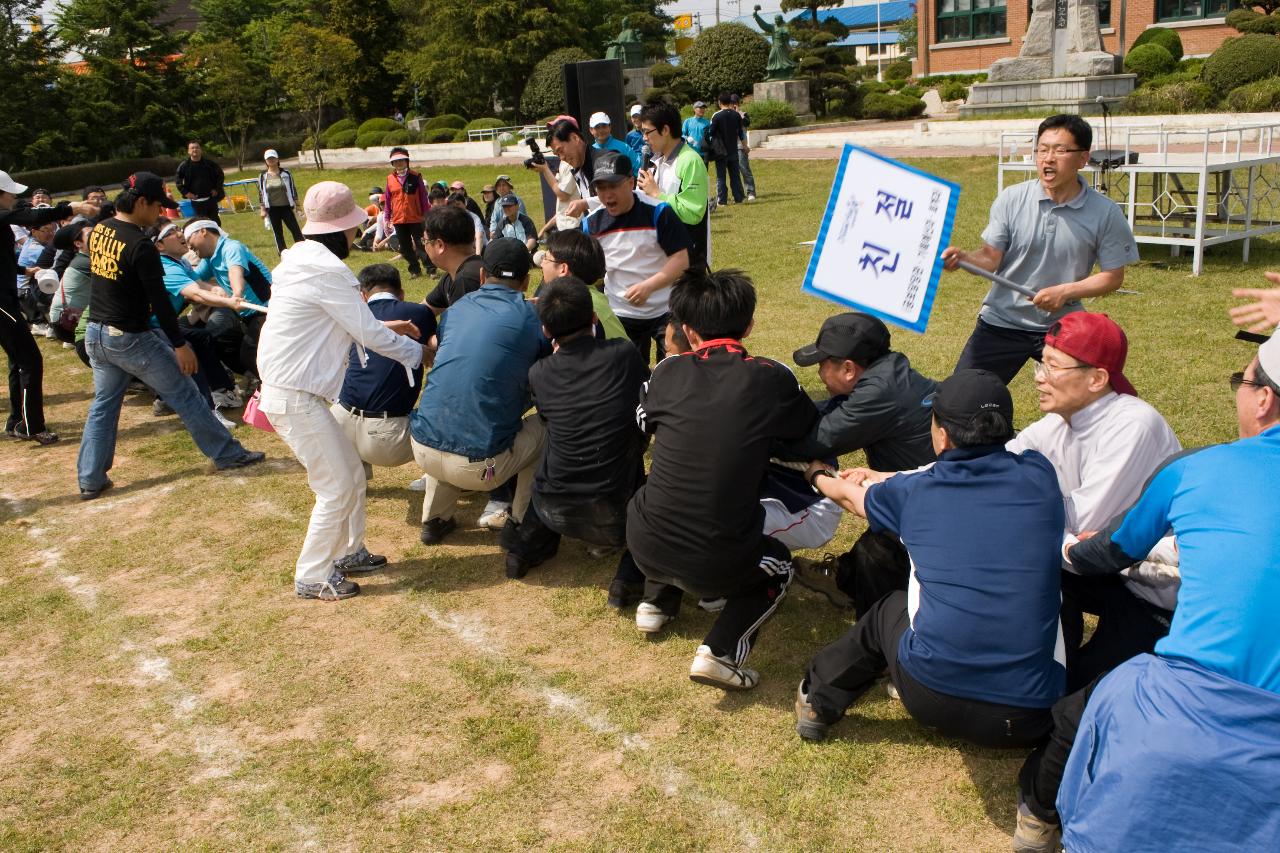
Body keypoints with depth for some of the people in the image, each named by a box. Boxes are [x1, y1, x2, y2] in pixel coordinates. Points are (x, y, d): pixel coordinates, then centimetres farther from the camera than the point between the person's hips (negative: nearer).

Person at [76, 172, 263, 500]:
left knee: (103, 404, 16)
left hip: (95, 334, 8)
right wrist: (179, 344, -14)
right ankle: (227, 454, 14)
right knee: (183, 393, 4)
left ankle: (90, 480, 16)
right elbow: (159, 301, -20)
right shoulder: (140, 245, -21)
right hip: (131, 338, -8)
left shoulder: (98, 230, 2)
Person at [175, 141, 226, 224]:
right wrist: (185, 193, -4)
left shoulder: (209, 163, -1)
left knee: (215, 220, 8)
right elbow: (177, 181, 5)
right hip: (196, 200, -1)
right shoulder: (184, 166, -3)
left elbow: (220, 174, 11)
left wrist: (217, 189, 3)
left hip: (211, 198, 1)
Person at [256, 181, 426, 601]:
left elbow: (347, 327, 20)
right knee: (337, 488, -1)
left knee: (351, 472, 17)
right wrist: (417, 352, 0)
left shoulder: (302, 259, 11)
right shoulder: (327, 270, -19)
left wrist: (386, 330, 16)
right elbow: (369, 334, -14)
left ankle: (348, 552, 32)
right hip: (296, 398, -10)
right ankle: (312, 577, 12)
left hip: (296, 390, 10)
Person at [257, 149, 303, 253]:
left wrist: (296, 205, 2)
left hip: (286, 207, -1)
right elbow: (261, 193, 4)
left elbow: (293, 189, 4)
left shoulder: (286, 173, 0)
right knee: (278, 233, 7)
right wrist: (262, 209, -1)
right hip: (272, 209, 1)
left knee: (296, 231, -3)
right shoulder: (263, 176, 1)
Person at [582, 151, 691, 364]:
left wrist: (648, 286, -27)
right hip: (619, 315, 3)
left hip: (665, 310, -3)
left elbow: (681, 260, -16)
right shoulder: (592, 222, -1)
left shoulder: (658, 213, -13)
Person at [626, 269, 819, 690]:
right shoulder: (771, 378, -7)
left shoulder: (668, 372, -2)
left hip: (644, 545, 4)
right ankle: (721, 650, 8)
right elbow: (813, 431, 13)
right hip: (714, 566, -3)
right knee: (778, 564, 28)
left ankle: (657, 602, 31)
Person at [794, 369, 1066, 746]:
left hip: (931, 699, 0)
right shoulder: (1038, 475, 2)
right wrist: (877, 478, 38)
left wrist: (818, 475, 49)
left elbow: (849, 495, 24)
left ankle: (819, 702, 39)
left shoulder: (913, 492, 0)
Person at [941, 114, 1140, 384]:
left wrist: (1065, 291, -18)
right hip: (1001, 321, 0)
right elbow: (991, 257, -6)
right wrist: (963, 258, -28)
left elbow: (1113, 275, -2)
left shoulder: (1105, 213, -9)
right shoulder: (1011, 199, -8)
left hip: (1062, 326, 1)